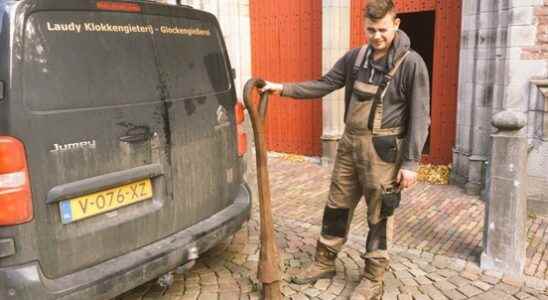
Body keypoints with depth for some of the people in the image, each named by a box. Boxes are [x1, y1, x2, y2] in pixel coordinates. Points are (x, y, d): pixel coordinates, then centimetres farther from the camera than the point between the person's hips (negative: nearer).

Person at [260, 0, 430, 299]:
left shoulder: (411, 63, -9)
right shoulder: (355, 57, 6)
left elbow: (419, 117, -10)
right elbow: (324, 84, 10)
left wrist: (410, 163, -14)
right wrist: (282, 88, 0)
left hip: (382, 149, -5)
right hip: (349, 143, 5)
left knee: (379, 215, 5)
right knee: (337, 206, 14)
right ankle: (324, 263, 31)